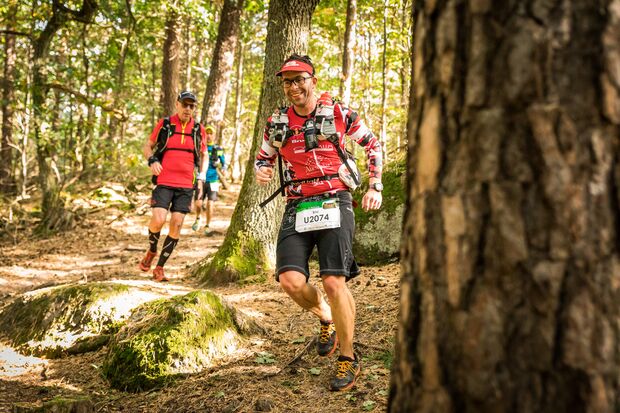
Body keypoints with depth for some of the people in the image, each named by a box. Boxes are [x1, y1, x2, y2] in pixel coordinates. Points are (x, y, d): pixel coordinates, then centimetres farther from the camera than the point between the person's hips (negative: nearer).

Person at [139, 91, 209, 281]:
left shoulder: (199, 130, 8)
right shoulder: (164, 124, 3)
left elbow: (204, 156, 20)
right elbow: (147, 146, 13)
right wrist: (152, 160, -8)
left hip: (185, 186, 2)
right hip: (164, 182, -2)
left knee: (176, 224, -4)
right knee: (158, 219, -18)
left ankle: (159, 267, 9)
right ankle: (151, 251, 13)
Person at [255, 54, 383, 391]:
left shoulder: (338, 114, 1)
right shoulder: (277, 123, 8)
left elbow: (372, 143, 13)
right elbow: (263, 158, 23)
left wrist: (375, 187, 5)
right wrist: (260, 171, -2)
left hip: (334, 204, -3)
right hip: (296, 209, 3)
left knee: (334, 282, -12)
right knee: (290, 281, -14)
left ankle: (348, 359, 8)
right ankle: (326, 319, 20)